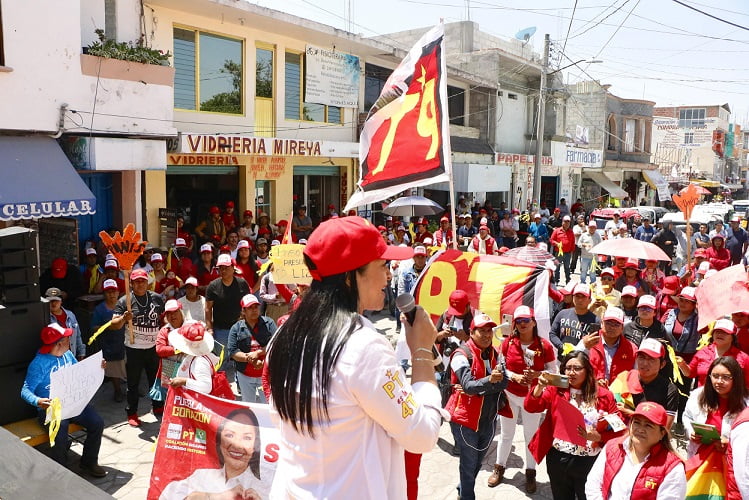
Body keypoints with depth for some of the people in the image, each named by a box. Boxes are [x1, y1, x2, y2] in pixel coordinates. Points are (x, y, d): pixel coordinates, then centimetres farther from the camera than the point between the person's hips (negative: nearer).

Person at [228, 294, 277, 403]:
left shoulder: (268, 323, -2)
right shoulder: (236, 328, -1)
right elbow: (232, 351, -9)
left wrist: (258, 353, -19)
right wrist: (252, 360, -19)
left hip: (266, 373, -1)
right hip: (245, 375, 1)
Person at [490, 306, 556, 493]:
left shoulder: (545, 345, -10)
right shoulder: (508, 342, -8)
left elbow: (552, 370, -6)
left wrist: (536, 374, -24)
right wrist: (515, 377, -20)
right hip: (510, 395, 1)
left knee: (531, 435, 11)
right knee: (506, 434, 15)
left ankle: (530, 473, 28)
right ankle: (499, 468, 32)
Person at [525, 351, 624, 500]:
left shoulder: (604, 395, -5)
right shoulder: (556, 390, -2)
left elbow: (617, 430, -3)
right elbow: (530, 407, -11)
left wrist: (596, 437, -20)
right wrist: (540, 386, -25)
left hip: (590, 462, -1)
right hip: (558, 459, 2)